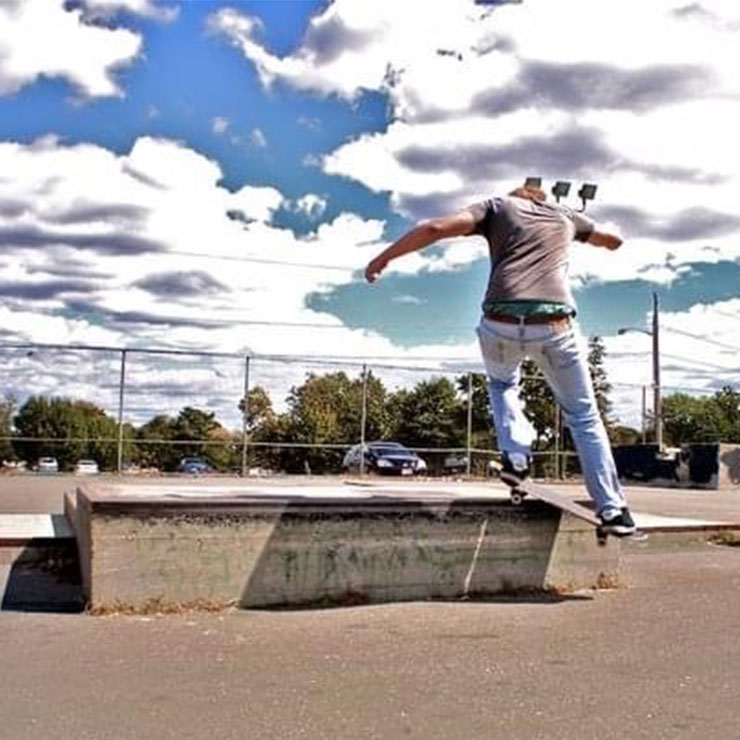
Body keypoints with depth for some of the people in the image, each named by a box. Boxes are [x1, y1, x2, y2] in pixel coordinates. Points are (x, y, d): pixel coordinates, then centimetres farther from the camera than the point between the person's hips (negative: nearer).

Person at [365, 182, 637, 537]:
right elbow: (614, 241, 45)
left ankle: (515, 453, 9)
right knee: (583, 416, 17)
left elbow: (435, 228, 5)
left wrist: (383, 258, 13)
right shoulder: (565, 215, 27)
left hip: (501, 325, 0)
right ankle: (612, 509, 15)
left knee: (501, 384, 33)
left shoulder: (498, 206, 20)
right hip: (554, 325, 1)